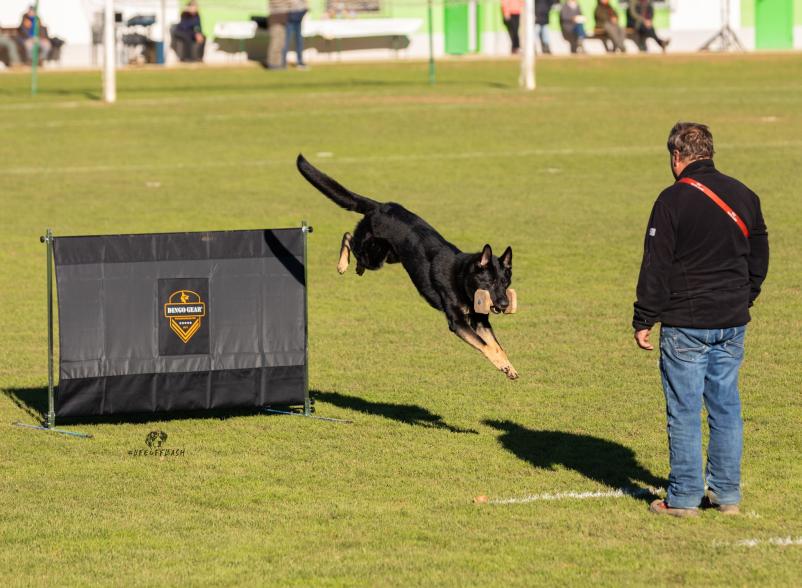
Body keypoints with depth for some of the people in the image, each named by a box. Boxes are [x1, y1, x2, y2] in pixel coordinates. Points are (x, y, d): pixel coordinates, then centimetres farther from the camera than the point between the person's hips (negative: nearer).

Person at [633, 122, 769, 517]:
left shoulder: (673, 200, -11)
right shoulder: (744, 197, 8)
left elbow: (656, 266, -11)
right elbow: (759, 258, 17)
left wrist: (644, 321, -5)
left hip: (686, 324, -5)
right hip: (732, 322, 6)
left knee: (684, 411, 0)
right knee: (726, 407, 12)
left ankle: (684, 497, 2)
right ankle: (727, 493, 14)